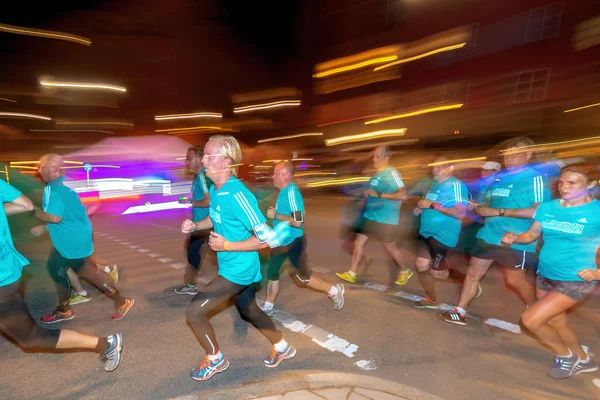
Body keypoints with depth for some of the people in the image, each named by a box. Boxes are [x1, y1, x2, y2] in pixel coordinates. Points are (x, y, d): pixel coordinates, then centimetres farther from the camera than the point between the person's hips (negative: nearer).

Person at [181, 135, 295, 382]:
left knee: (194, 312, -2)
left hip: (239, 269, -9)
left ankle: (215, 360, 26)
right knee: (249, 311, 25)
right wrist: (195, 225, 0)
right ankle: (283, 348, 48)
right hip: (234, 267, 9)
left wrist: (227, 245, -24)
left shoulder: (237, 194, -28)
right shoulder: (215, 189, 0)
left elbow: (268, 238, -28)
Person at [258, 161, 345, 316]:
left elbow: (297, 221, -30)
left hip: (294, 242, -9)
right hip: (281, 241, 9)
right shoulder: (283, 191, 5)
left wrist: (275, 215, -24)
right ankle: (268, 306, 32)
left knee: (302, 278, 5)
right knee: (272, 273, 15)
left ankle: (334, 290, 25)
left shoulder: (291, 192, -23)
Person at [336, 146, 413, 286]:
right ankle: (351, 274, 18)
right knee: (358, 242, 7)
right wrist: (368, 193, 7)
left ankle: (405, 272, 34)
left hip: (385, 219, -8)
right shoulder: (377, 174, 10)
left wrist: (378, 194, -28)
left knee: (390, 248, 8)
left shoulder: (392, 173, -17)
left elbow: (403, 195, -27)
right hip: (370, 216, 8)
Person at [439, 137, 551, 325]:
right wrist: (481, 207, 3)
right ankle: (459, 313, 19)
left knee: (515, 280, 10)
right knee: (473, 273, 8)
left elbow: (537, 211, -21)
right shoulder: (499, 178, 11)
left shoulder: (535, 178, -12)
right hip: (488, 235, 7)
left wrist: (499, 212, -22)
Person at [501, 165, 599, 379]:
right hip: (545, 276, 6)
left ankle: (565, 355, 20)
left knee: (530, 320, -10)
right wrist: (514, 238, -13)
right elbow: (532, 234, 7)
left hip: (575, 281, -6)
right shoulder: (547, 207, -2)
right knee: (556, 323, 23)